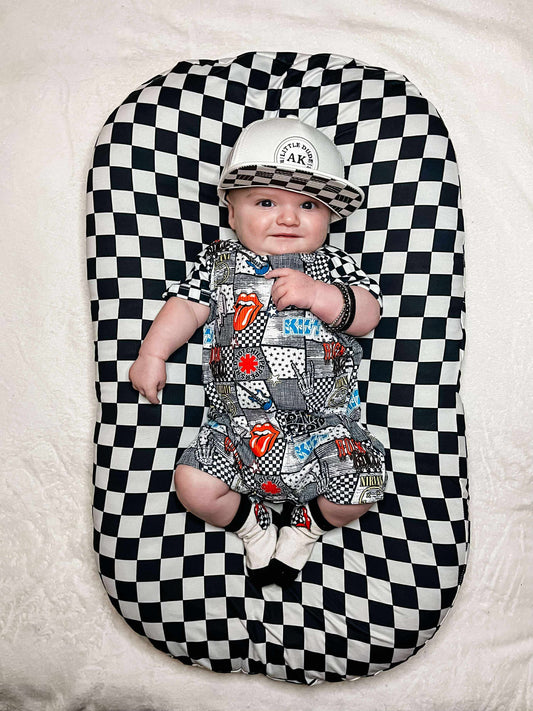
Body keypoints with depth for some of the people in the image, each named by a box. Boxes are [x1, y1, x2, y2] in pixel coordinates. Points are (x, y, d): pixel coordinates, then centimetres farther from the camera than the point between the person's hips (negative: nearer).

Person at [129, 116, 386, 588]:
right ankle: (252, 522, 18)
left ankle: (308, 524, 19)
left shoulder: (333, 265, 6)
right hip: (238, 424, 1)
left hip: (325, 424, 0)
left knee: (360, 490, -14)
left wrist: (318, 295, -19)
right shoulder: (220, 261, 10)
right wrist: (152, 353, -2)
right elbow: (187, 307, 9)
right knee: (194, 486, -14)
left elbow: (368, 315, -3)